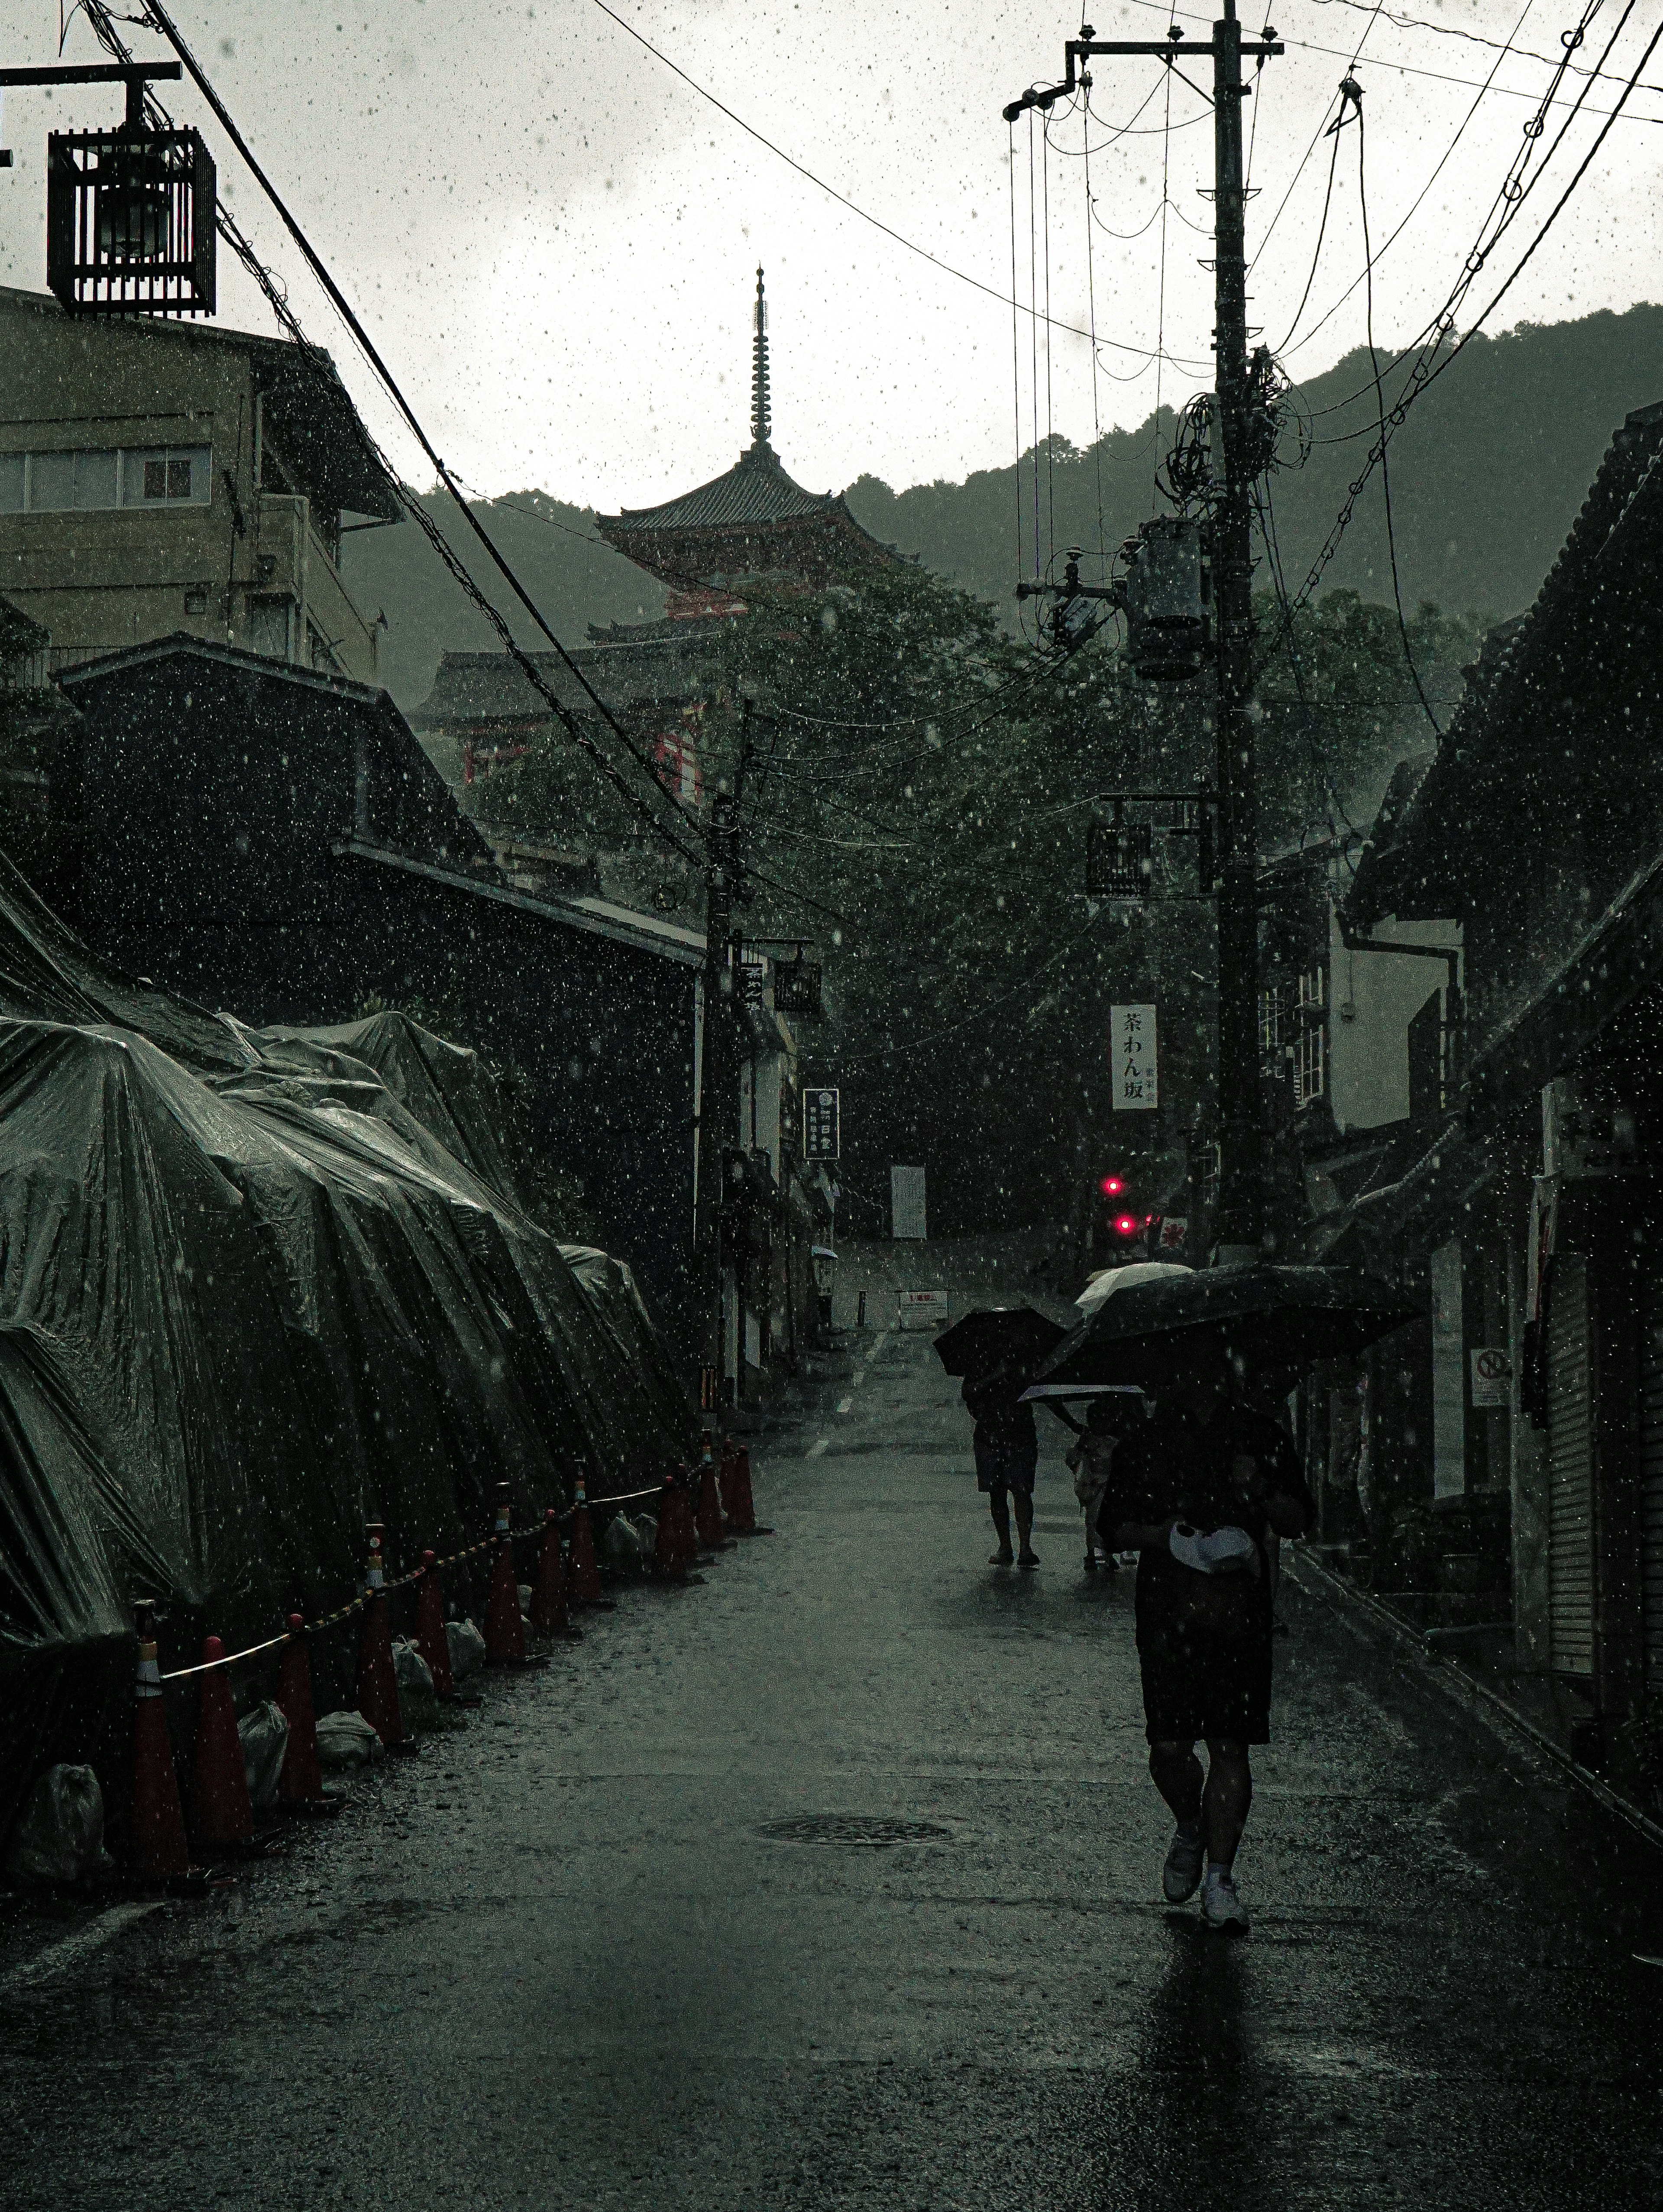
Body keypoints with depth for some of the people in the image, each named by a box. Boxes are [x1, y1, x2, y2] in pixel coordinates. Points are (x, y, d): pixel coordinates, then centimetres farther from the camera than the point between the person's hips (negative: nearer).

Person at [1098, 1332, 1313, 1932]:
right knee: (1169, 1747, -4)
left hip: (1240, 1611, 0)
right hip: (1168, 1611, 0)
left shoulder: (1261, 1438, 10)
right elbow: (1113, 1527, 8)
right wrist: (1165, 1534, -10)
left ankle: (1219, 1876, 0)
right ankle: (1190, 1828, 27)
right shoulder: (1147, 1443, 7)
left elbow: (1300, 1521, 13)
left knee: (1230, 1745, -6)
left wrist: (1263, 1494, -8)